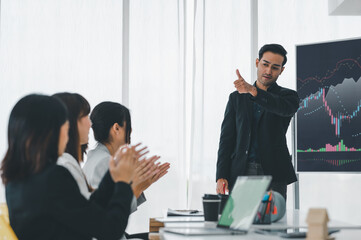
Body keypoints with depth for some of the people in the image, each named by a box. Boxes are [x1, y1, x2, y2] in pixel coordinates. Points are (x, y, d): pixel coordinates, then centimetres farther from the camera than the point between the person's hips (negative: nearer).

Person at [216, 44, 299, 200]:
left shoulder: (287, 96, 9)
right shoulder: (236, 98, 14)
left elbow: (284, 108, -18)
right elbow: (226, 138, 10)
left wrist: (252, 90, -32)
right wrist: (221, 176, -2)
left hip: (273, 175, -1)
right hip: (240, 173, 1)